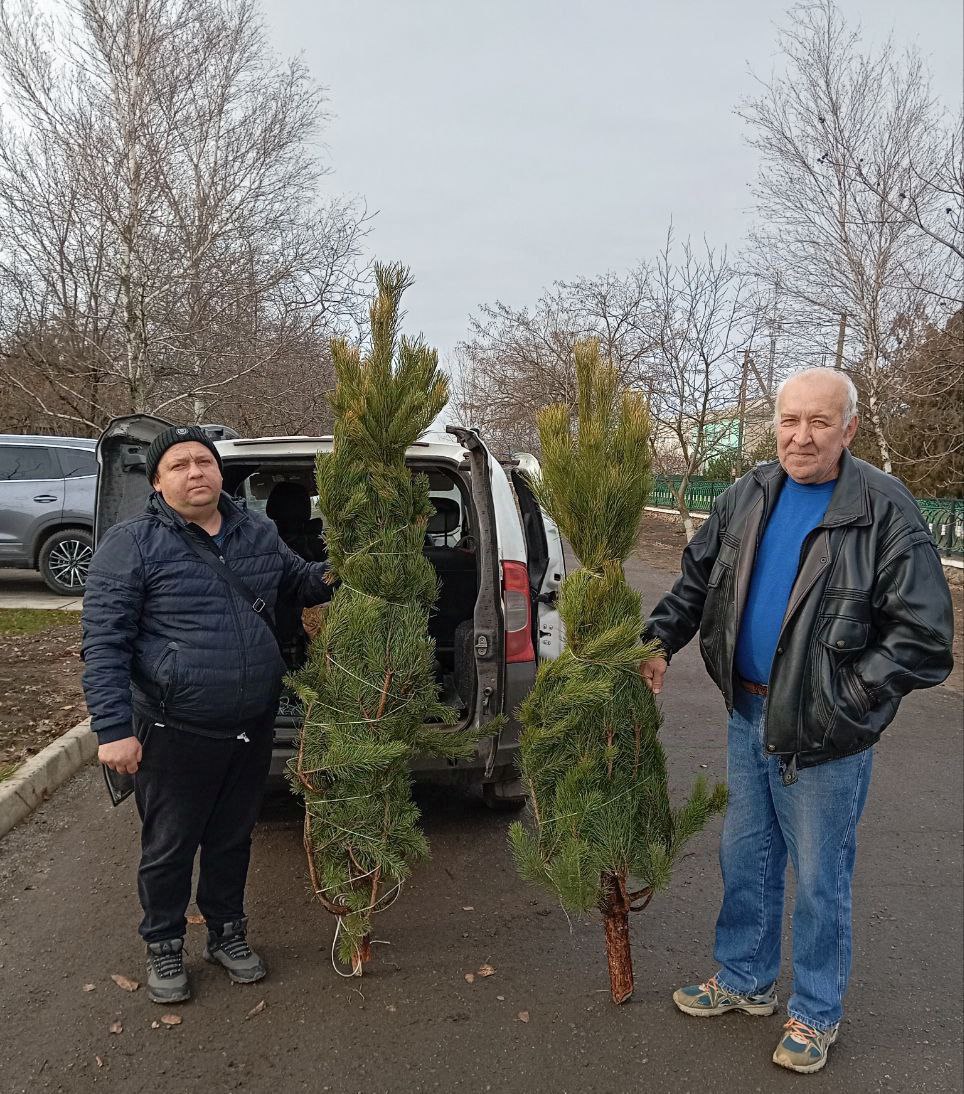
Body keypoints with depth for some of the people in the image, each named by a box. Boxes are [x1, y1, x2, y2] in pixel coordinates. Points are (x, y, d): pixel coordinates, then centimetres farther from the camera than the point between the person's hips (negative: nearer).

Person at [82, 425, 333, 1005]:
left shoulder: (259, 532, 4)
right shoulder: (132, 543, -11)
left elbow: (300, 582, 21)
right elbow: (103, 643, -12)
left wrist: (331, 574, -1)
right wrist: (113, 728, -18)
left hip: (254, 728, 4)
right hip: (176, 733, -4)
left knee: (233, 838, 21)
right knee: (169, 848, 14)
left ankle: (228, 933, 42)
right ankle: (165, 948, 37)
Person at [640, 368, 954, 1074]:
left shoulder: (885, 511, -17)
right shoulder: (749, 498, 1)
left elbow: (925, 635, -17)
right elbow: (697, 580, 12)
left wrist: (843, 698, -17)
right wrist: (659, 642, 2)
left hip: (823, 737, -5)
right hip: (748, 714, 6)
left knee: (819, 880, 11)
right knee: (745, 857, 20)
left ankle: (817, 1013, 35)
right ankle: (746, 981, 42)